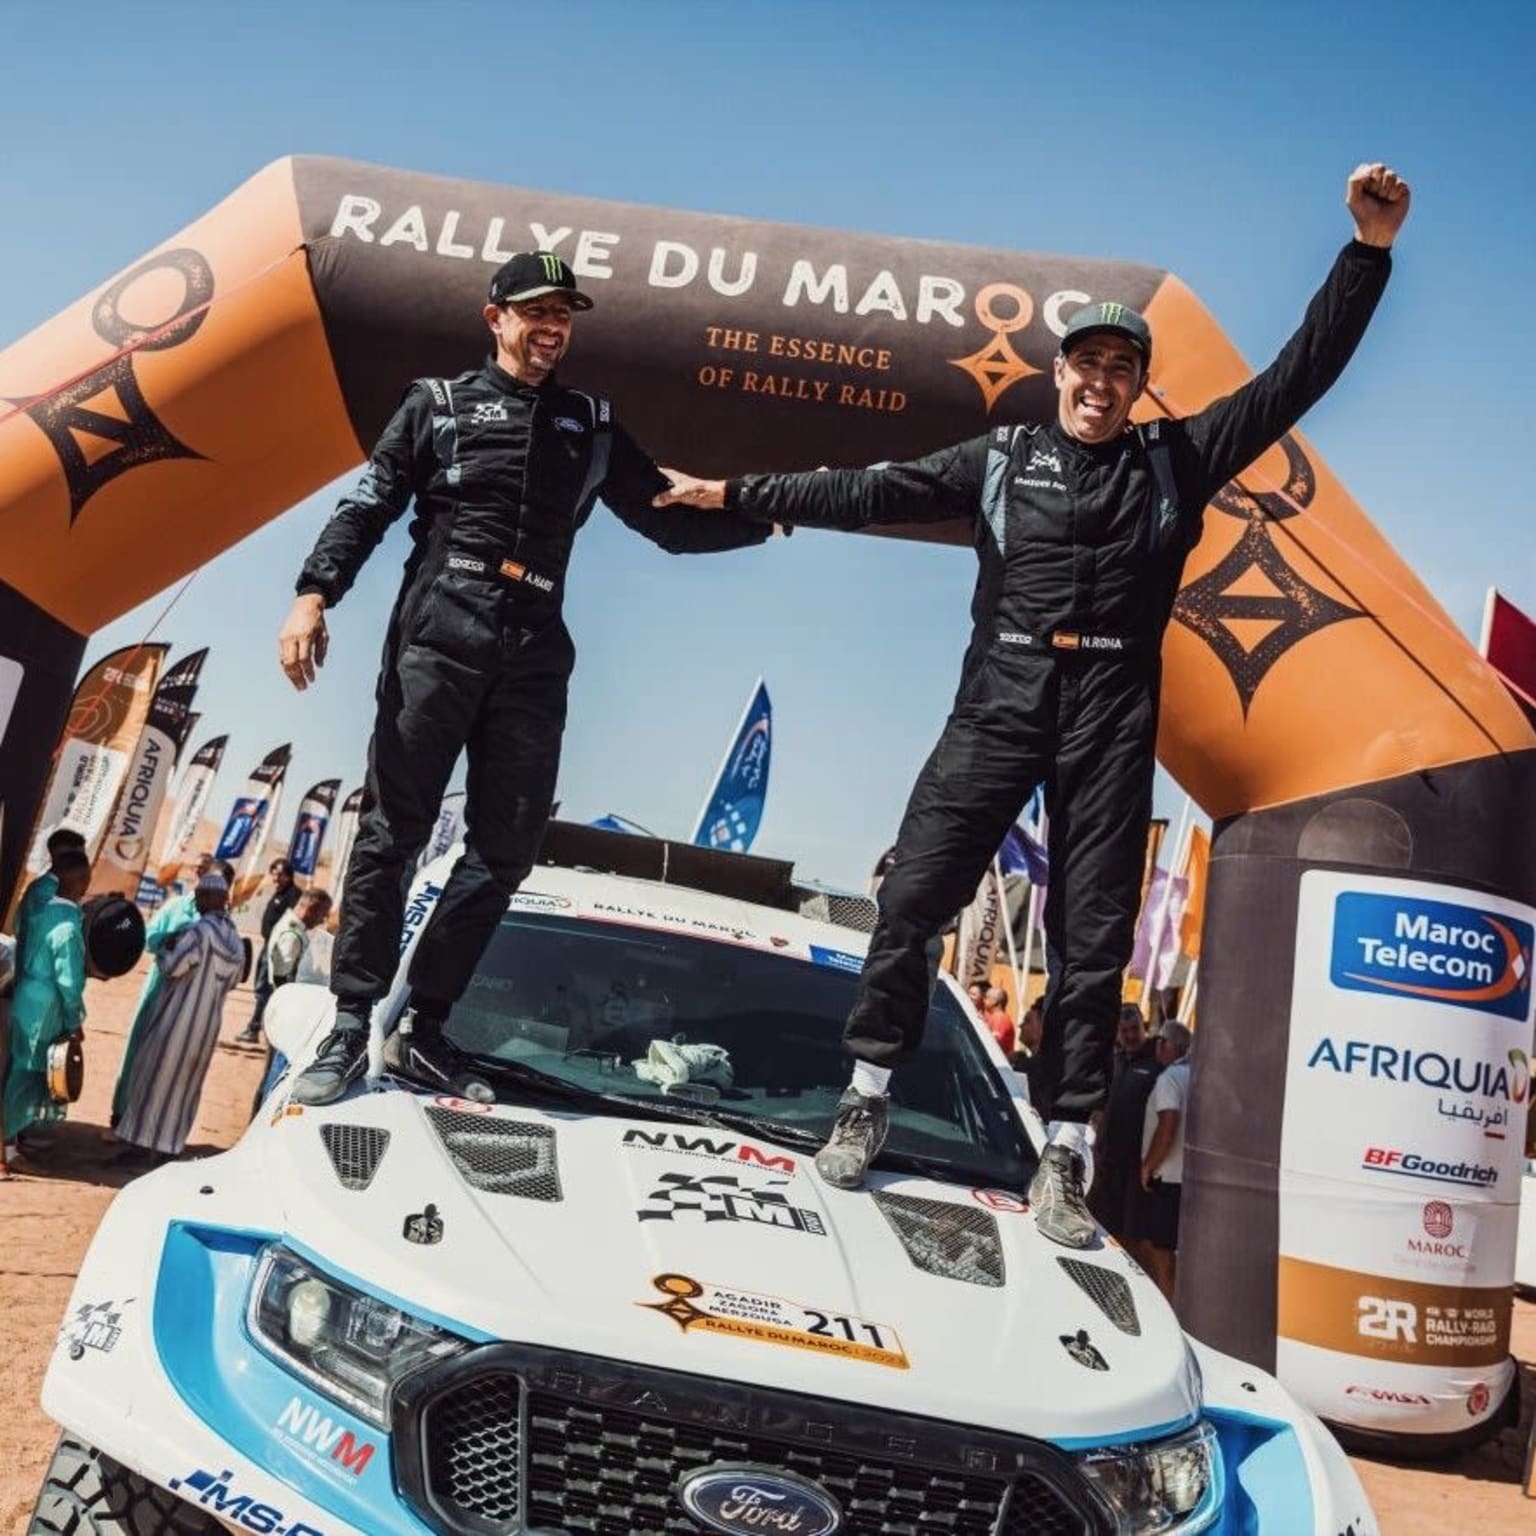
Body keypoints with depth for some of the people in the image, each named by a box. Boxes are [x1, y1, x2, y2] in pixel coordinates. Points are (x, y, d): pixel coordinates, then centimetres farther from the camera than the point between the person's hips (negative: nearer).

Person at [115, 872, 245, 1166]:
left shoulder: (200, 931, -17)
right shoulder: (236, 942, 6)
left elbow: (173, 967, -18)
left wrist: (162, 953, 1)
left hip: (178, 1018, -7)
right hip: (208, 1024, 7)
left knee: (156, 1078, 4)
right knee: (185, 1084, 13)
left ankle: (143, 1143, 7)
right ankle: (168, 1145, 16)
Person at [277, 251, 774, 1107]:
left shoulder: (592, 427, 20)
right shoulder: (439, 404, 12)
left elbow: (673, 522, 20)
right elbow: (369, 507, 5)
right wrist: (315, 595, -9)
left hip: (533, 652, 3)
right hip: (439, 633, -3)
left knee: (505, 851, -1)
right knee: (394, 829, -6)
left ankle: (424, 1030, 8)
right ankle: (352, 1025, -1)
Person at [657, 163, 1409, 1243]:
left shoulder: (1177, 460, 11)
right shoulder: (1002, 460, 11)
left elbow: (1298, 378, 10)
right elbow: (869, 493, 8)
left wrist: (1371, 250, 3)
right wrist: (738, 495, 5)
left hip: (1112, 728, 1)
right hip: (998, 710, 0)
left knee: (1093, 943, 2)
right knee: (912, 901, -4)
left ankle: (1064, 1157, 12)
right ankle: (868, 1100, 14)